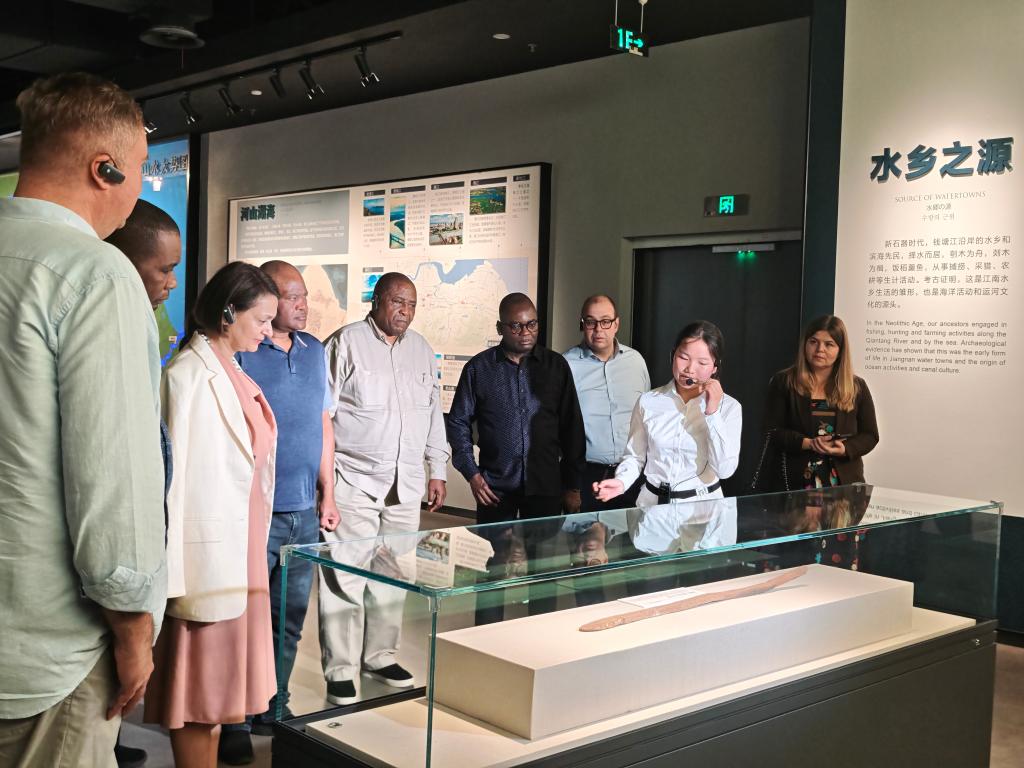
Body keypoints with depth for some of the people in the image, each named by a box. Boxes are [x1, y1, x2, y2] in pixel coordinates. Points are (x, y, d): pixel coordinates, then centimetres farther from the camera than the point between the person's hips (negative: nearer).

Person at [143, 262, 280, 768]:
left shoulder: (234, 374, 11)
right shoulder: (189, 375, -15)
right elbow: (176, 475, -18)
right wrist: (175, 575, -18)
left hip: (242, 551, 9)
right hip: (209, 555, -9)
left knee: (220, 681, 17)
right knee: (200, 686, 3)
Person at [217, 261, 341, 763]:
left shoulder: (314, 350, 11)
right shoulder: (239, 353, -9)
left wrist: (327, 494, 14)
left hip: (304, 513, 6)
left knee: (290, 617, 14)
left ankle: (273, 710, 28)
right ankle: (233, 722, 15)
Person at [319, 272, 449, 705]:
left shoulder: (421, 350, 15)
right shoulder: (346, 343, -3)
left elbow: (434, 414, 21)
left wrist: (438, 471, 18)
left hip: (406, 488, 6)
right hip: (353, 484, -5)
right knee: (345, 578, -4)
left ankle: (380, 656, 25)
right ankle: (341, 670, 5)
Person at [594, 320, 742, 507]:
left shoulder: (729, 407, -2)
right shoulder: (648, 402, 0)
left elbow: (725, 470, -9)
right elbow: (635, 456, 6)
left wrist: (712, 414, -13)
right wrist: (621, 482, -13)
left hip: (702, 504, -2)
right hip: (653, 501, 2)